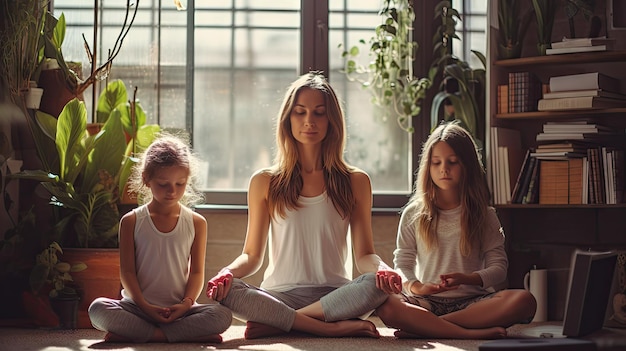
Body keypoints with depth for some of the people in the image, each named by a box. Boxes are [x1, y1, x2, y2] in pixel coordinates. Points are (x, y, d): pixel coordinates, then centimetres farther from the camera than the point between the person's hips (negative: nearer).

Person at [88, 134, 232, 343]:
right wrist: (145, 307, -14)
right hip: (138, 307, -1)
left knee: (223, 316, -28)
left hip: (179, 309, 1)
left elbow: (197, 272, 5)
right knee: (98, 308, -31)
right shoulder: (132, 222, 5)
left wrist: (186, 303, -14)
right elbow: (127, 271, 0)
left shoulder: (196, 223, 8)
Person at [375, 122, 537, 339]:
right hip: (426, 303, -1)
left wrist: (467, 279, -16)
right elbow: (402, 264, 8)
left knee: (524, 301, -31)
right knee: (386, 307, -34)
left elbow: (499, 267, 5)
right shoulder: (413, 215, 11)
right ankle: (475, 331, -38)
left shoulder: (484, 216, 11)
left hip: (471, 301, 1)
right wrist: (415, 286, -16)